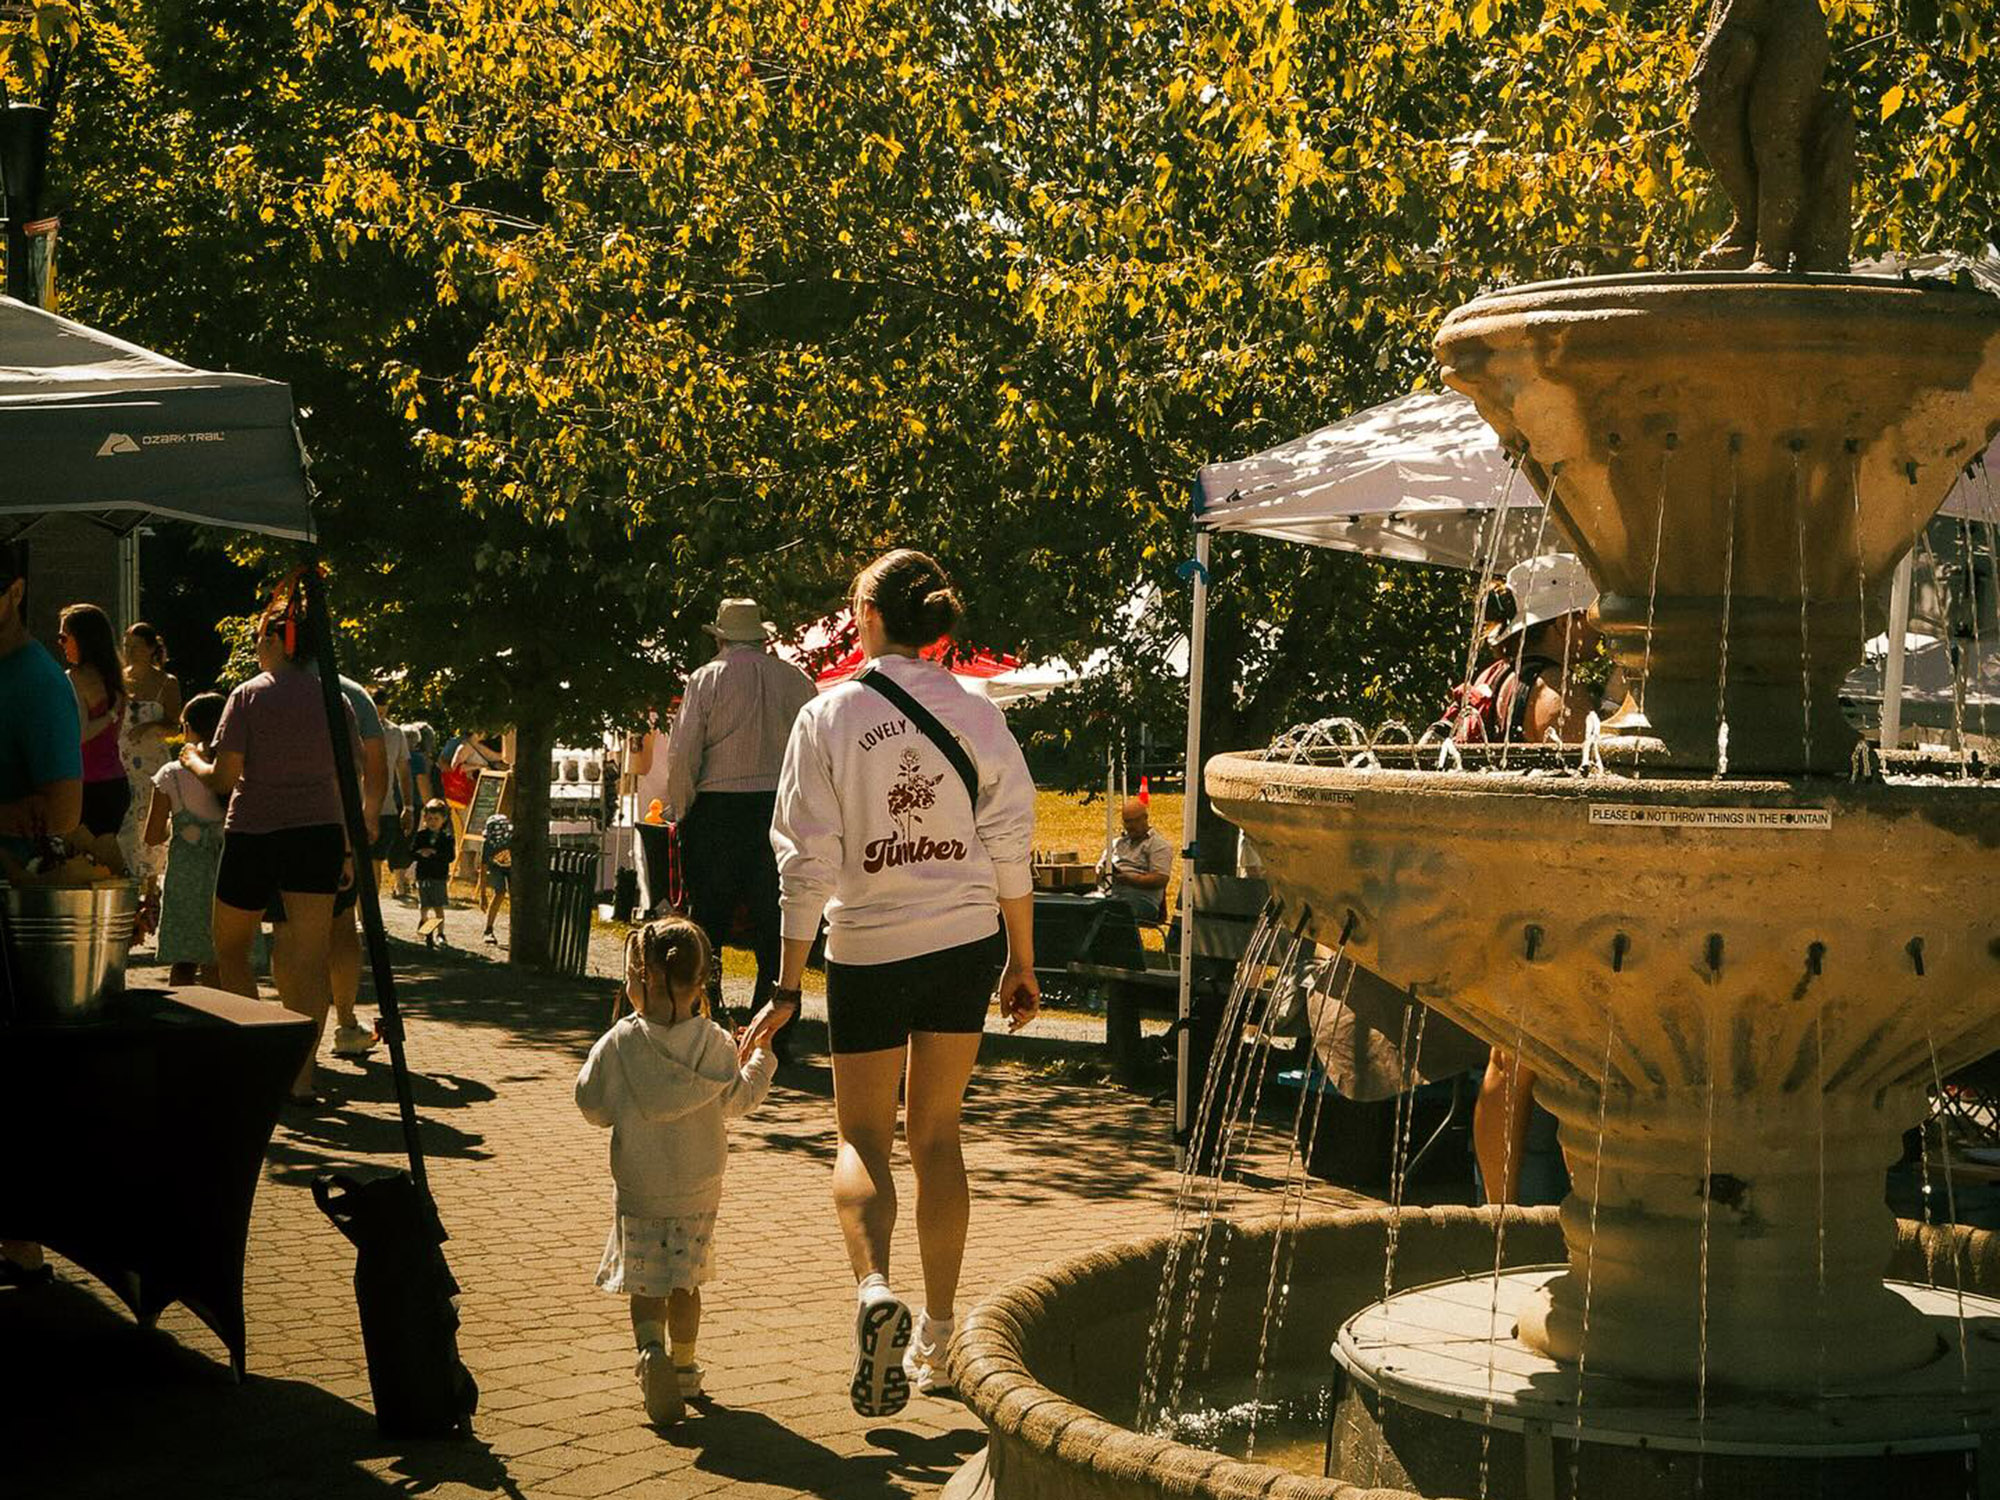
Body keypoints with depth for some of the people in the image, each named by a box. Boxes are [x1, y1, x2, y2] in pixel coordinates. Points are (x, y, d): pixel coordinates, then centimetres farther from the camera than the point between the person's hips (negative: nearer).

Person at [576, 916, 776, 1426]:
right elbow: (739, 1098, 6)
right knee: (685, 1279, 17)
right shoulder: (716, 1045, -8)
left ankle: (651, 1350, -19)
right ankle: (684, 1366, 27)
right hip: (699, 1188, 2)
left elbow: (594, 1106, -4)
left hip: (638, 1190, -2)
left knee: (645, 1281, 6)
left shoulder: (619, 1043, -13)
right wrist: (761, 1060, 24)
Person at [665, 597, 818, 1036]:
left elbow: (682, 755, -5)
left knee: (708, 921, 8)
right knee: (773, 922, 6)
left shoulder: (707, 679, -1)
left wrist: (680, 812, 4)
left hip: (718, 809, -2)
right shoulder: (797, 681, 5)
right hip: (781, 807, 2)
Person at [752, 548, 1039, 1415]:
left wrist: (788, 985, -4)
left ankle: (874, 1287, -18)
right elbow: (1011, 853, 0)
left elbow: (808, 862, -9)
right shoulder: (978, 718, -3)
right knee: (937, 1136, 15)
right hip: (967, 945, 3)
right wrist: (1022, 963, 11)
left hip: (869, 951, -3)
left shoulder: (829, 718, -10)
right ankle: (936, 1338, 22)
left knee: (862, 1137, 10)